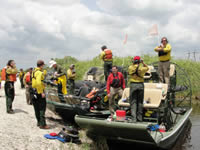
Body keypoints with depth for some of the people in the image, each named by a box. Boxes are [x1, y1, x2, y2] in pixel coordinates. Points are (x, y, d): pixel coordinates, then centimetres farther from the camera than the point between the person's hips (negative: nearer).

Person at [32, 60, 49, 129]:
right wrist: (42, 92, -25)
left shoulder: (34, 71, 13)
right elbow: (38, 83, -27)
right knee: (42, 108, -5)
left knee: (37, 108, 15)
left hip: (34, 91, 10)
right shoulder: (39, 72, -17)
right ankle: (42, 124, -4)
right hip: (39, 91, -9)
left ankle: (39, 122, 25)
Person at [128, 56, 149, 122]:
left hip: (133, 85, 0)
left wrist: (133, 63, 14)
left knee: (133, 102, 2)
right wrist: (143, 63, 12)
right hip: (140, 85, 1)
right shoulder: (141, 68, -4)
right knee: (140, 102, 10)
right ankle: (140, 117, 17)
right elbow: (147, 68, 17)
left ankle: (134, 118, -5)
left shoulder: (130, 68, -4)